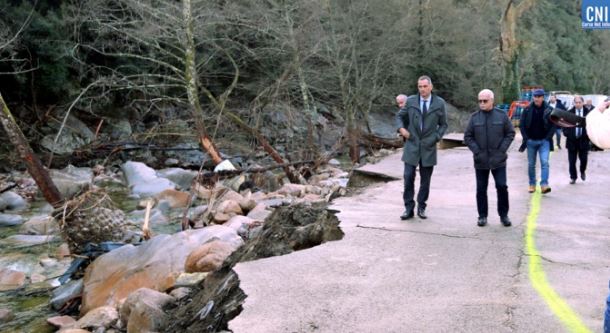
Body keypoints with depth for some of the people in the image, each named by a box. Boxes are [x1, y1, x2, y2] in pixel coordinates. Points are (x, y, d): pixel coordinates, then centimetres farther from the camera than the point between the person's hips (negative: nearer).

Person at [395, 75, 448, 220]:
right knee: (409, 177, -6)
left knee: (425, 180, 8)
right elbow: (399, 116, 13)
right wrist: (401, 128, -7)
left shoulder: (439, 103, 1)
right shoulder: (410, 101, 1)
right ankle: (409, 208, 3)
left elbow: (443, 124, 9)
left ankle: (421, 207, 21)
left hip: (428, 147, 0)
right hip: (412, 145, 0)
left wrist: (436, 137, -7)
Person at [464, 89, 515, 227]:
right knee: (481, 189, 6)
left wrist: (502, 149, -5)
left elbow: (510, 133, 4)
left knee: (502, 187, -2)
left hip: (498, 160, -1)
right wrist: (476, 151, -6)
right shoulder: (474, 117, 2)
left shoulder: (502, 115, 0)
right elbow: (467, 137, 4)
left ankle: (504, 215, 12)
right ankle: (482, 216, 15)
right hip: (480, 160, 1)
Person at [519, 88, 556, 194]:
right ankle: (532, 184, 21)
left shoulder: (549, 110, -3)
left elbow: (553, 125, 2)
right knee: (531, 164, 9)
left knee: (545, 162, -15)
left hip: (544, 141, -2)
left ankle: (544, 185, -18)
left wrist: (548, 137, -8)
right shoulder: (527, 110, -1)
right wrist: (526, 138, -4)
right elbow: (521, 125, 4)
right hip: (531, 141, 2)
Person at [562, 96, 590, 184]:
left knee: (583, 159, 1)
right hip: (571, 140, 1)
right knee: (572, 161, 4)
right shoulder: (569, 113, 1)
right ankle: (573, 177, 18)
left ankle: (582, 172, 31)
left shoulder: (588, 113, -1)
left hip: (583, 140, -1)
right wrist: (566, 133, -9)